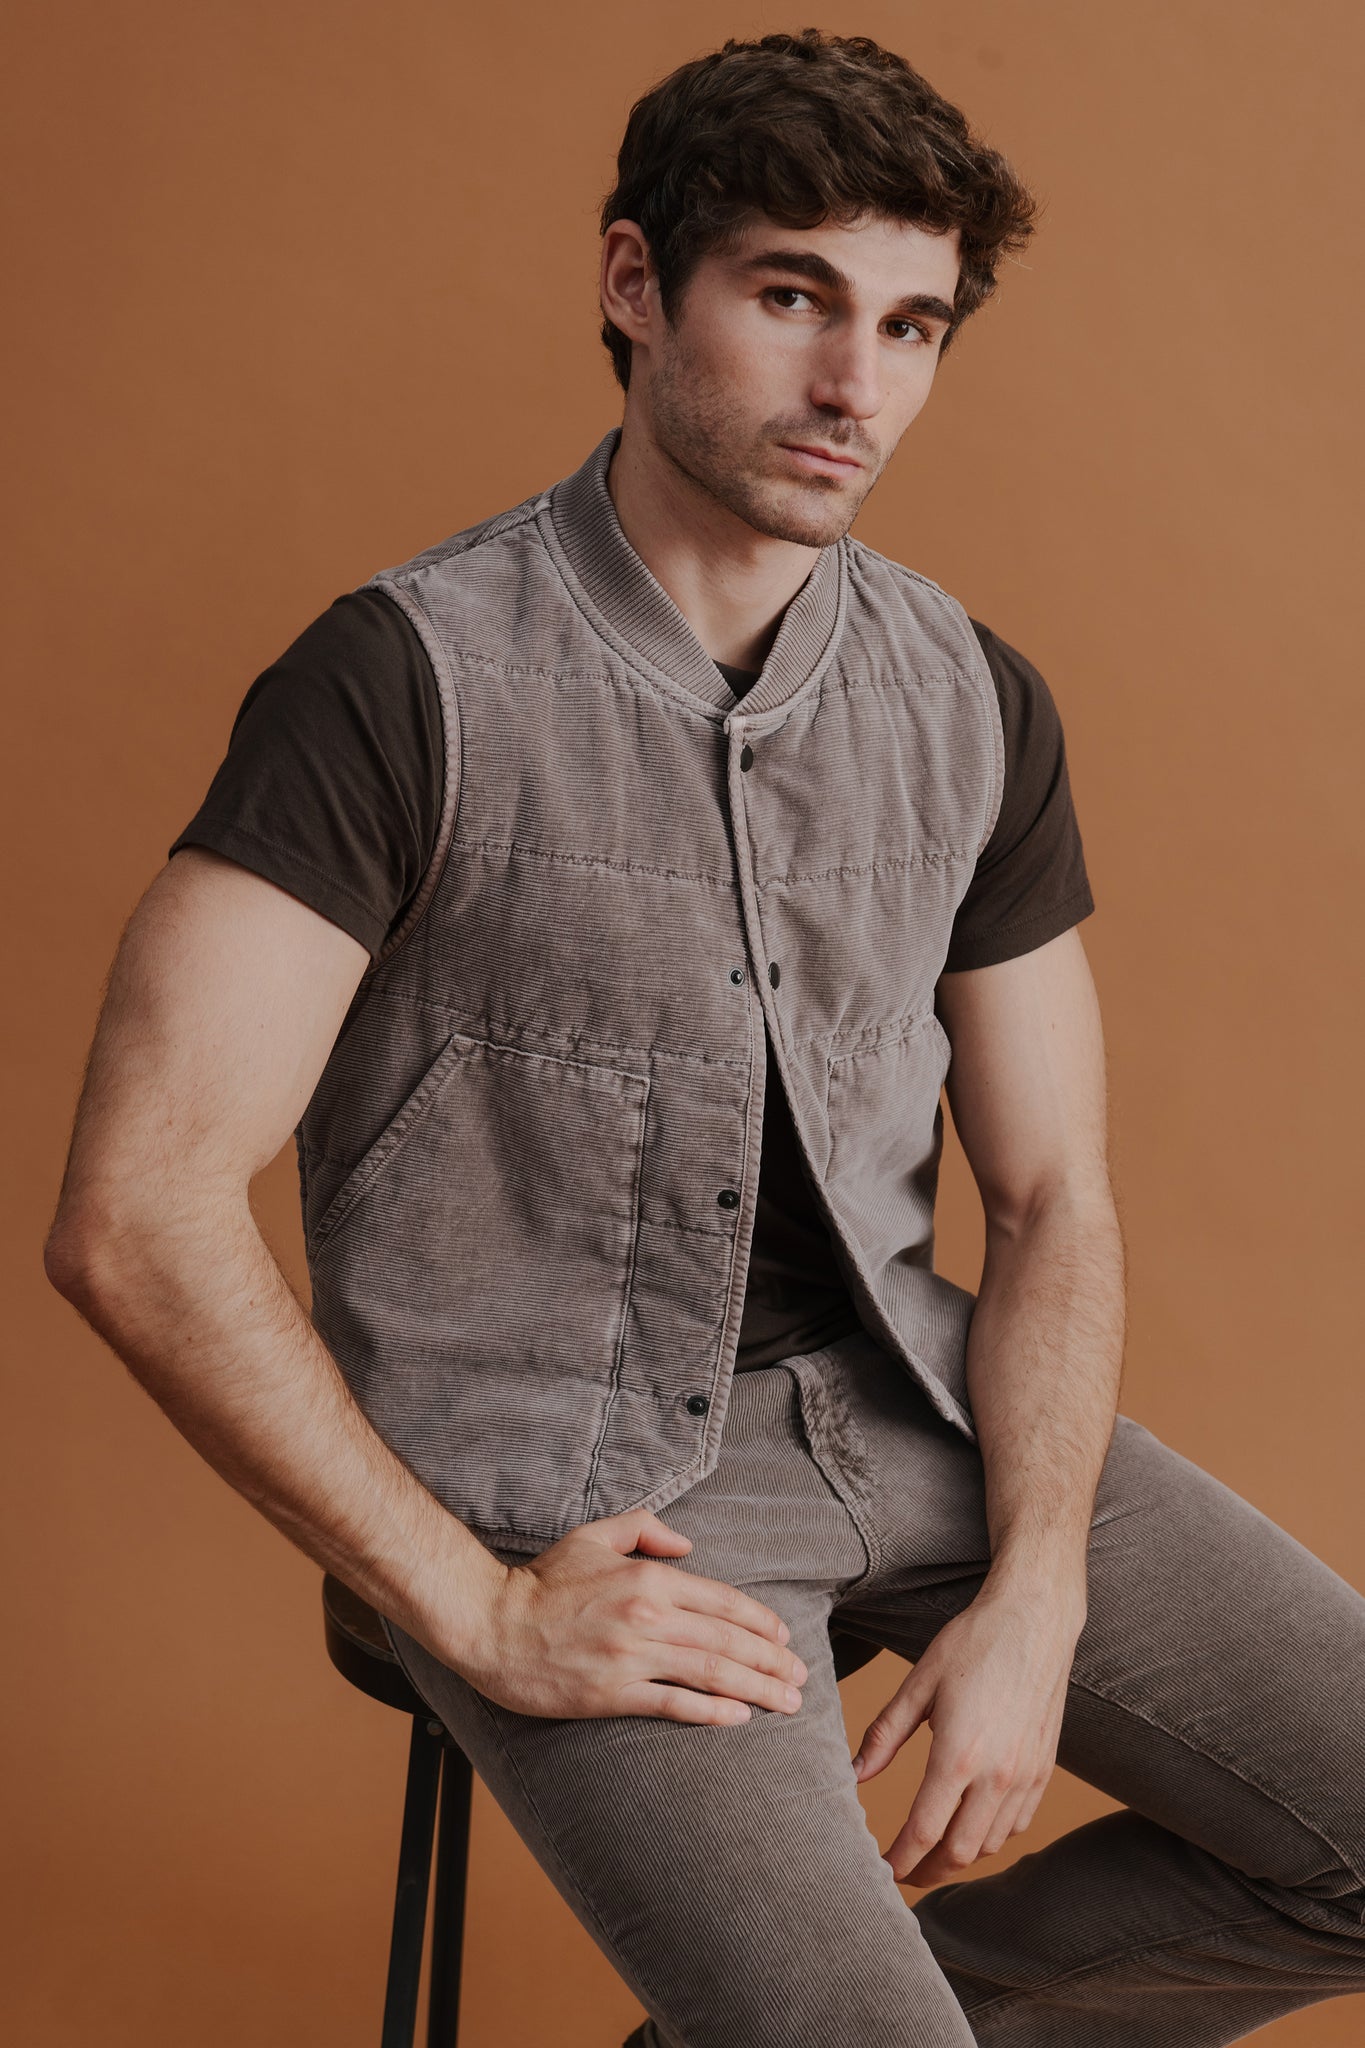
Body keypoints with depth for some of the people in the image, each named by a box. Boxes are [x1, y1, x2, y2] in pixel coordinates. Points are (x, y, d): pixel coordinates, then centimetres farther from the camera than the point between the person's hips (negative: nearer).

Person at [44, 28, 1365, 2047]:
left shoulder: (976, 703, 2)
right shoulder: (406, 682, -15)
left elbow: (1053, 1201, 6)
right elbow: (139, 1214, -20)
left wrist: (1034, 1601, -8)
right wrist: (477, 1606, -18)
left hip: (907, 1402, 6)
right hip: (562, 1482, -5)